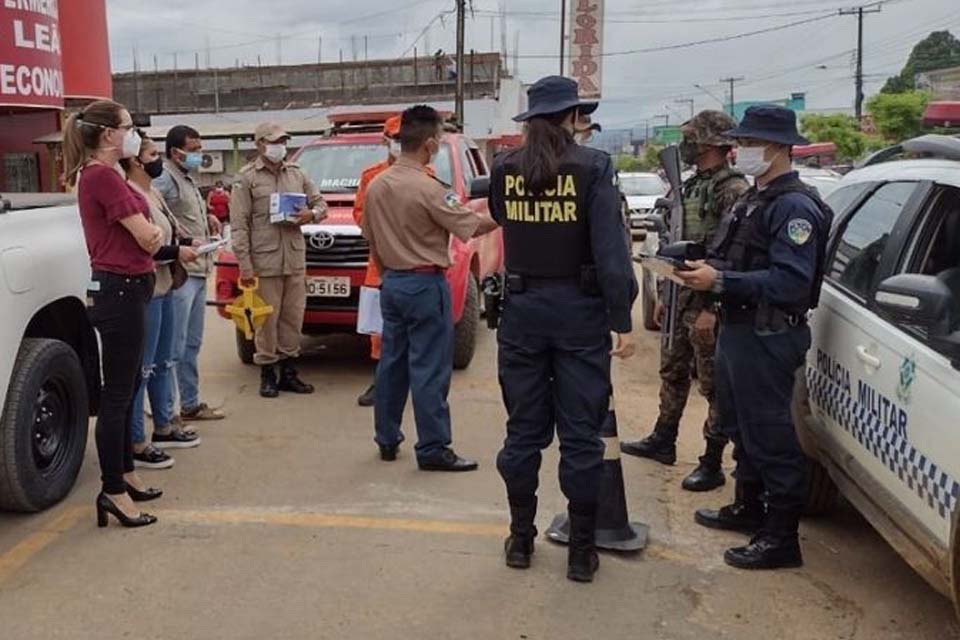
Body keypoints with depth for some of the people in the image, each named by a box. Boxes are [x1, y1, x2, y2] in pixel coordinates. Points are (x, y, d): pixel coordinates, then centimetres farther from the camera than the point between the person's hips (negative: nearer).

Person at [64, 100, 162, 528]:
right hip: (120, 291, -11)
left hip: (123, 289, 11)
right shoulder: (103, 176, -17)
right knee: (117, 393, -4)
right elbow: (147, 237, -17)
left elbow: (142, 234, 13)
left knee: (125, 387, 18)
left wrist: (149, 232, -6)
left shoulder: (99, 175, 16)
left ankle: (124, 473, 30)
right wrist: (154, 230, 2)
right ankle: (113, 491, 4)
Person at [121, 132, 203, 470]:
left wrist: (188, 243, 7)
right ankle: (136, 443, 2)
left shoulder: (153, 193, 15)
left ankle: (163, 428, 33)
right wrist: (176, 252, -18)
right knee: (141, 368, -5)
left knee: (162, 362, 19)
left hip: (164, 287, 11)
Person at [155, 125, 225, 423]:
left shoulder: (188, 179, 19)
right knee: (174, 347, -6)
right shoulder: (165, 178, -12)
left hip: (198, 272, 10)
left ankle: (191, 404, 27)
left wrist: (207, 217, 11)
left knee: (192, 344, 17)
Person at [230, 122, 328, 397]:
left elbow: (320, 203, 21)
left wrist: (312, 213, -5)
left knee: (294, 317, 8)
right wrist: (245, 265, -11)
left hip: (296, 258, 5)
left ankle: (288, 371, 19)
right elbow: (239, 225, -4)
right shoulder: (247, 178, 0)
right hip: (264, 260, -4)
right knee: (267, 319, -1)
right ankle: (267, 373, 11)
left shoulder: (297, 174, 15)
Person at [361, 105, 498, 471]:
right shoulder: (428, 189, -17)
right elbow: (472, 227, -13)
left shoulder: (376, 186, 6)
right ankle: (432, 449, 4)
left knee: (392, 362, 15)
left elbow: (372, 242, 13)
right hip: (425, 284, -7)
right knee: (429, 369, -2)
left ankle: (387, 439, 24)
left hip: (391, 283, 8)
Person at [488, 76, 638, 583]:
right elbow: (610, 249, -14)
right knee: (580, 433, 6)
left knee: (523, 428, 14)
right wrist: (622, 321, -11)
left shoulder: (504, 169, 1)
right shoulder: (593, 166, -10)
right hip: (579, 310, -3)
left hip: (522, 308, 3)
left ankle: (521, 540, 25)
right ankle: (581, 551, 16)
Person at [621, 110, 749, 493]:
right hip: (682, 298, 9)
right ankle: (662, 442, 35)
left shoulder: (733, 190, -15)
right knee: (672, 372, 19)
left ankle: (712, 465, 9)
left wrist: (713, 309, -24)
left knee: (714, 385, 0)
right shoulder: (693, 186, 14)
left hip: (708, 303, -9)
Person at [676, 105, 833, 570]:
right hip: (737, 329, 10)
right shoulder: (754, 198, 15)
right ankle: (749, 506, 37)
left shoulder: (794, 206, -17)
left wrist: (720, 281, -28)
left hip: (767, 338, -10)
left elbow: (790, 283, -25)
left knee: (769, 433, -3)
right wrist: (707, 270, -1)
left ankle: (781, 537, 8)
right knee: (740, 426, 20)